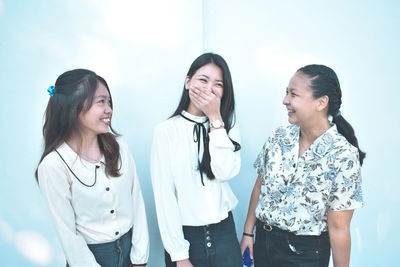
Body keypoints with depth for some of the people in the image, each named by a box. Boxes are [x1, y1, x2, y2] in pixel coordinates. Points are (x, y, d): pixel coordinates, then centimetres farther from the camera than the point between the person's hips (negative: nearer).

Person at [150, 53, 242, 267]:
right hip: (184, 234, -2)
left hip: (224, 232, 3)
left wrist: (216, 119, -16)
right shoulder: (166, 131, -10)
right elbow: (164, 196, -10)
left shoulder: (228, 128, 1)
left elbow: (225, 173, -16)